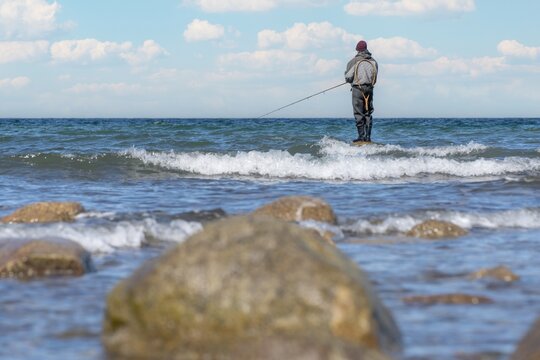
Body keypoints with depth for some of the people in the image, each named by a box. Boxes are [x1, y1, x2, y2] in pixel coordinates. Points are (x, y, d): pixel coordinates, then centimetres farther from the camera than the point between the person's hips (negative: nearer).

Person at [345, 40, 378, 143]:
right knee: (368, 114, 9)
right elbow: (374, 78, 8)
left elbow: (348, 77, -8)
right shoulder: (373, 62, 6)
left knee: (359, 114, -1)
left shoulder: (354, 61, -7)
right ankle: (368, 137, 8)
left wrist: (350, 80, 14)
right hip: (369, 89, 4)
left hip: (358, 89, -4)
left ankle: (362, 136, -5)